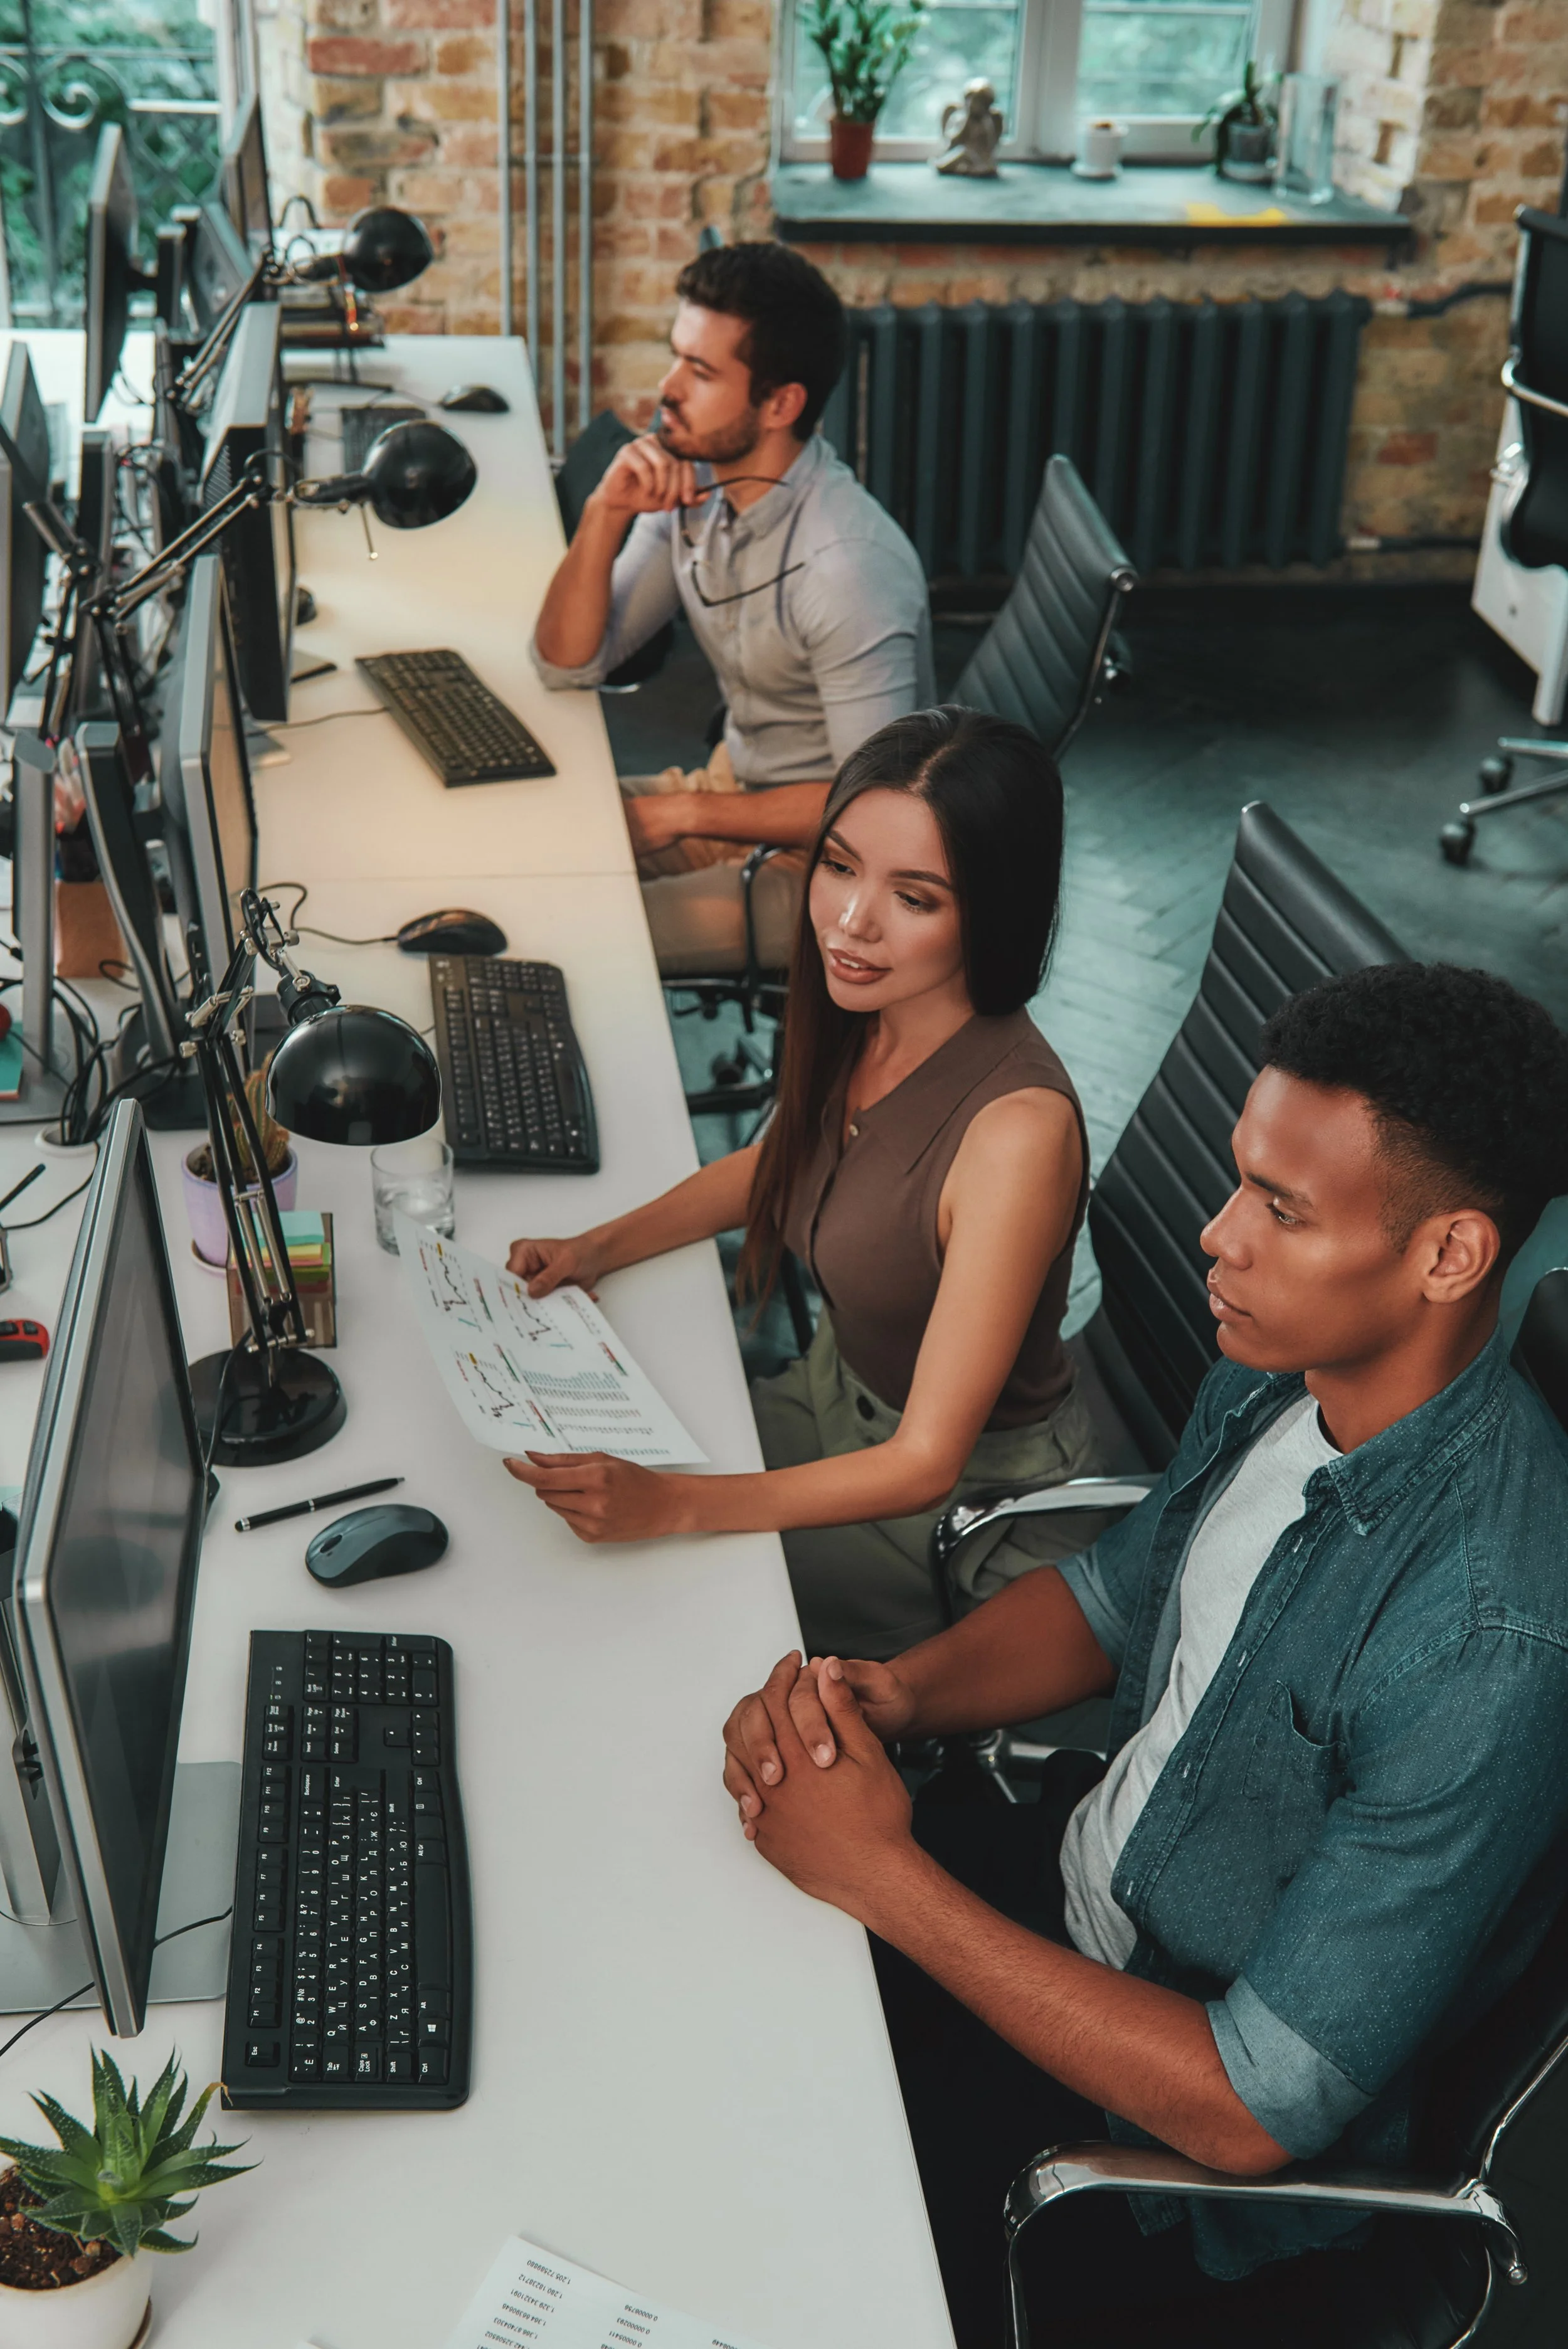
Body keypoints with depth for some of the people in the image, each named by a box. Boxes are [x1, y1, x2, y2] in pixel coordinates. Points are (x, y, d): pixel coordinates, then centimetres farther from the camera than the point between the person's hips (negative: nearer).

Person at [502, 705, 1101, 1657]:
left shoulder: (1017, 1128, -35)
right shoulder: (859, 1016, -12)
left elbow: (925, 1465, -30)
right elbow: (780, 1160, 12)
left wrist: (671, 1505, -37)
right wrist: (601, 1247, -1)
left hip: (968, 1500, -7)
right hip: (836, 1397, 7)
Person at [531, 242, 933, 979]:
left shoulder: (851, 566, -28)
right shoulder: (691, 487, -3)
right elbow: (567, 663, 0)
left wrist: (686, 815, -19)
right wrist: (606, 514, -15)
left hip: (822, 861, -8)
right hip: (734, 787, 8)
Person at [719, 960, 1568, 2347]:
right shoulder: (1279, 1374, -10)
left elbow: (1253, 2109, -30)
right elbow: (1113, 1600, 9)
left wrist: (882, 1876, -27)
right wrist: (891, 1695, -11)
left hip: (1187, 2128, -7)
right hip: (1076, 1861, 7)